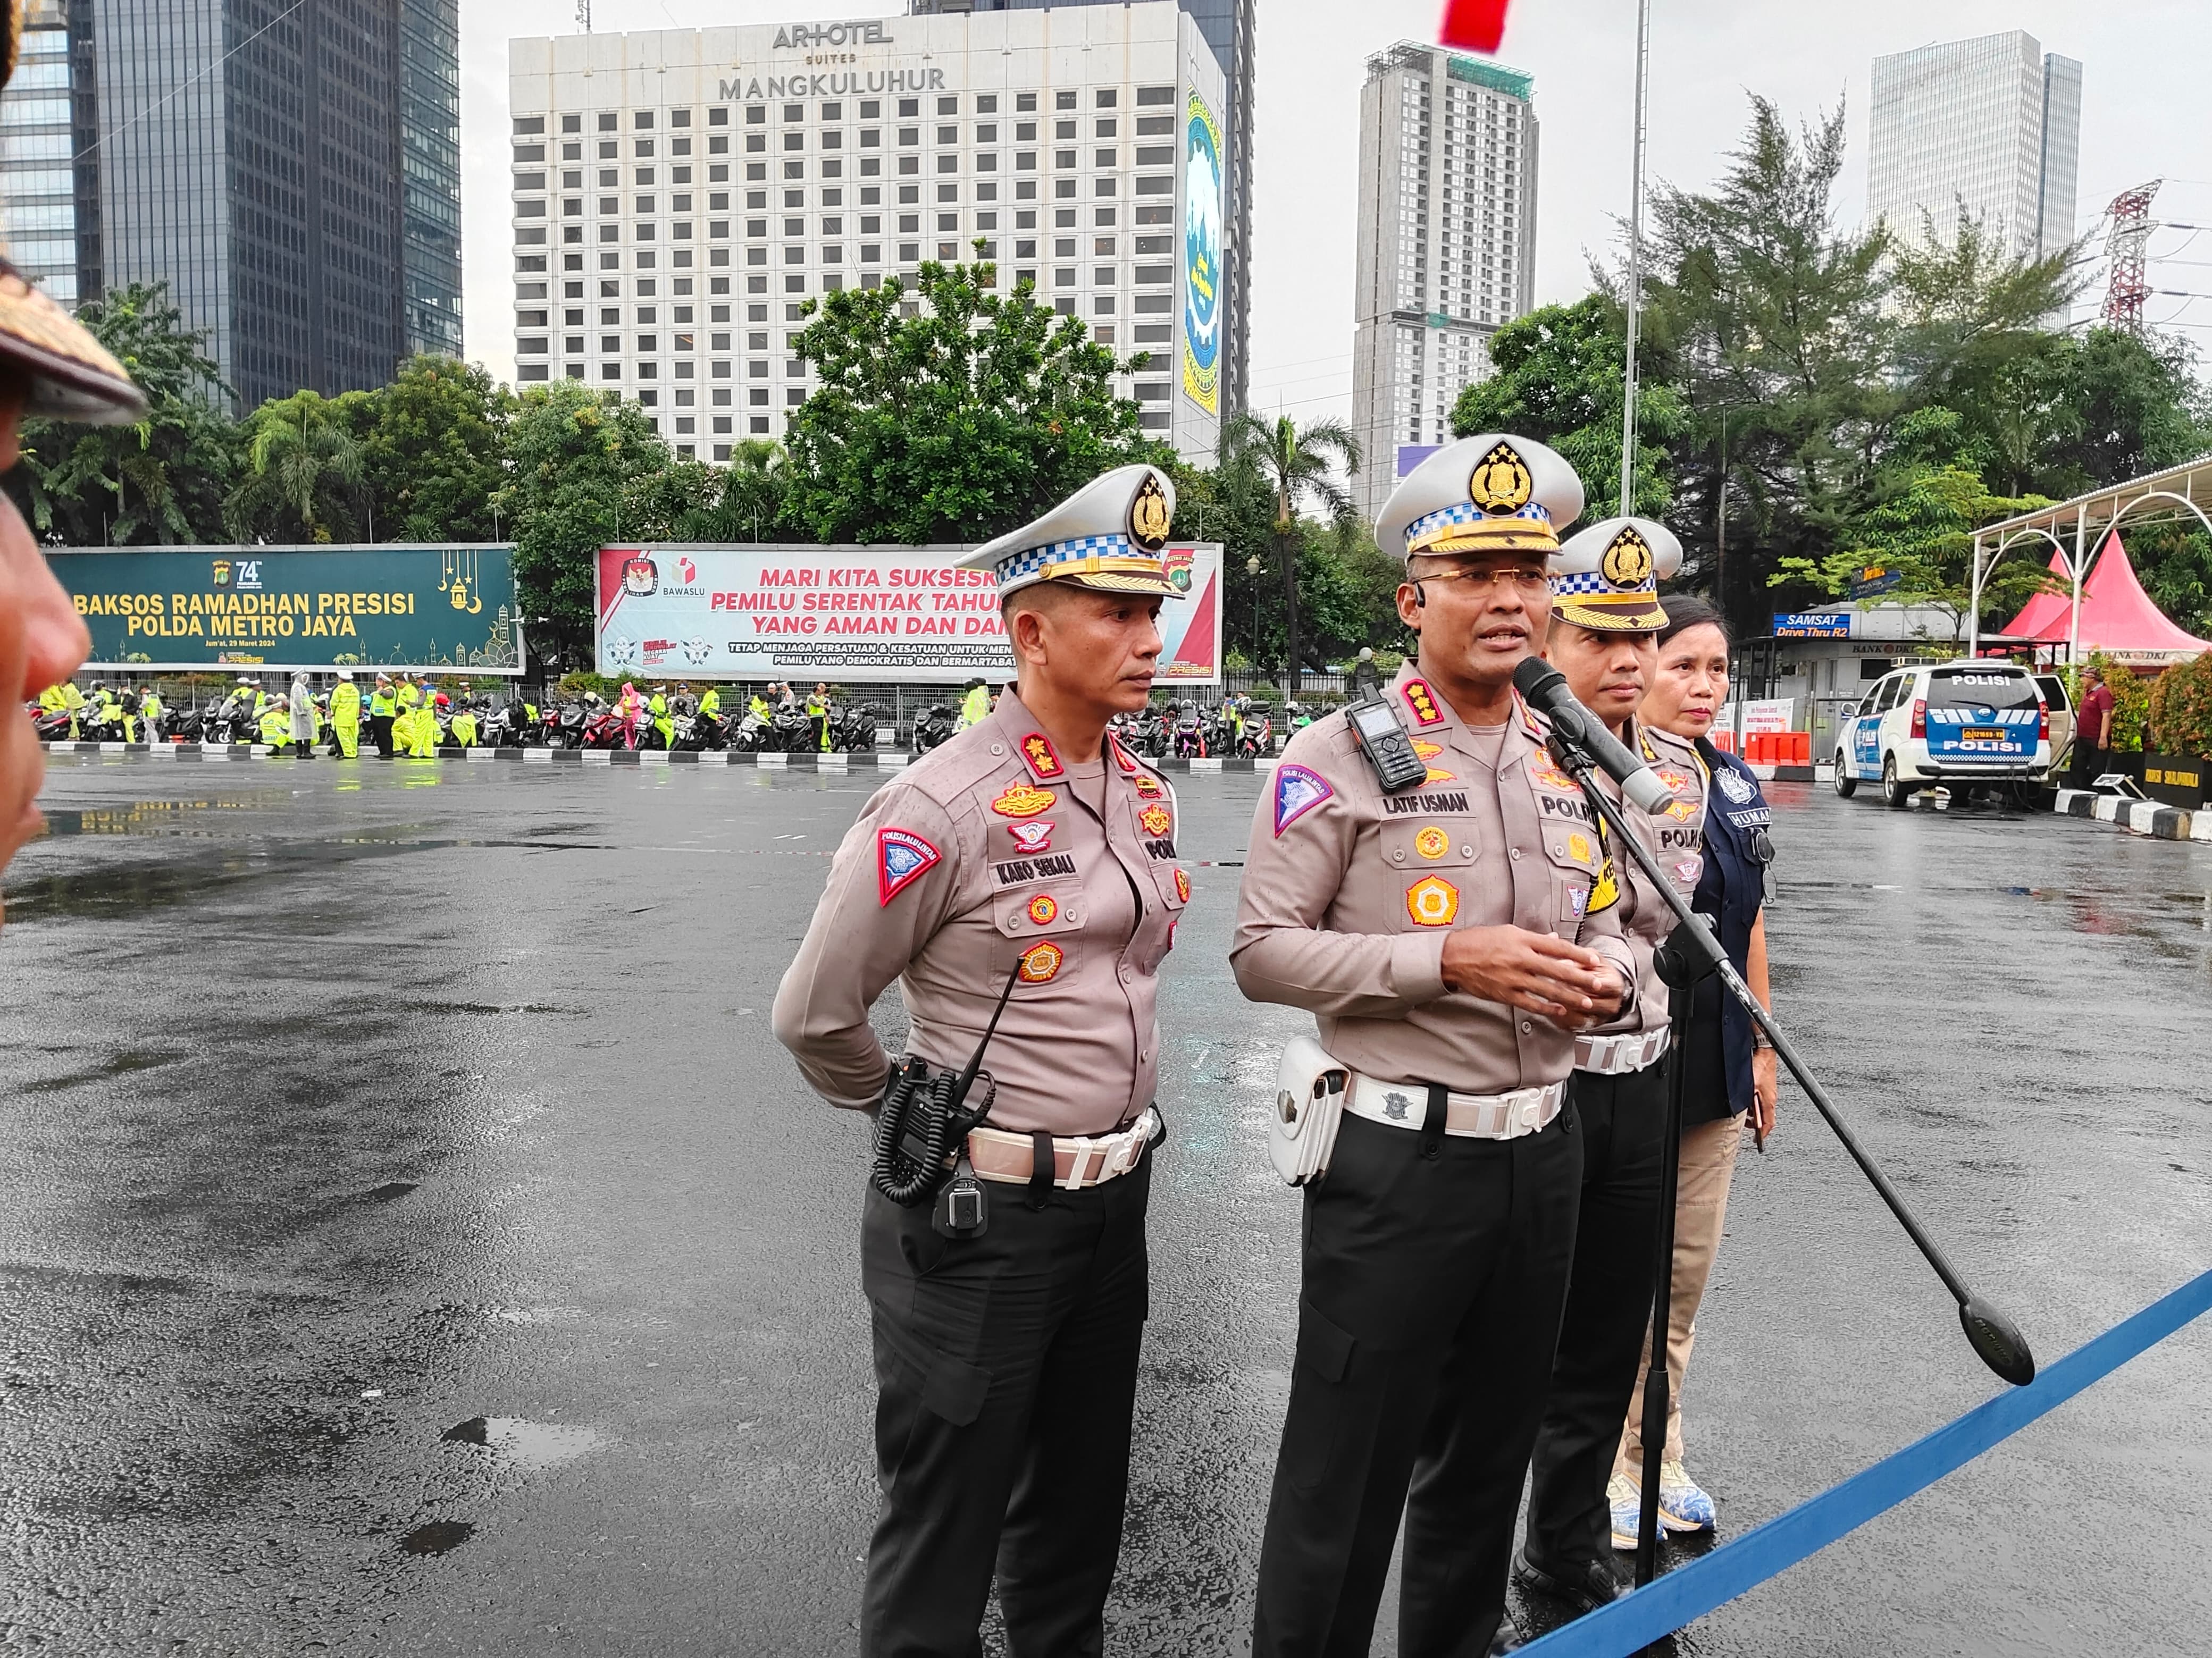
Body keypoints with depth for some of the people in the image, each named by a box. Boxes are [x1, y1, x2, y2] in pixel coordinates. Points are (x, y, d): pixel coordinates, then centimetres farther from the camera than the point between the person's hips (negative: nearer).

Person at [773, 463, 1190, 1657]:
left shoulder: (1146, 794, 3)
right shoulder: (941, 808, -20)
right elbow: (815, 1017, -12)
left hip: (1116, 1199, 7)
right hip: (981, 1218, -7)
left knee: (1079, 1517, 23)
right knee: (941, 1542, 11)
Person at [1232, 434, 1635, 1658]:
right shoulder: (1339, 757, -10)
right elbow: (1263, 952, -13)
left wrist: (1604, 975, -4)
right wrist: (1448, 964, -22)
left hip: (1542, 1153, 6)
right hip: (1396, 1159, -6)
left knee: (1490, 1453, 22)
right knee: (1347, 1475, 5)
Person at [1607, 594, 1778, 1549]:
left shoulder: (1736, 783, 8)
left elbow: (1748, 925, 14)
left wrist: (1762, 1052, 15)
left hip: (1713, 1072, 7)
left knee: (1685, 1274, 17)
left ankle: (1656, 1457, 33)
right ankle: (1604, 1469, 23)